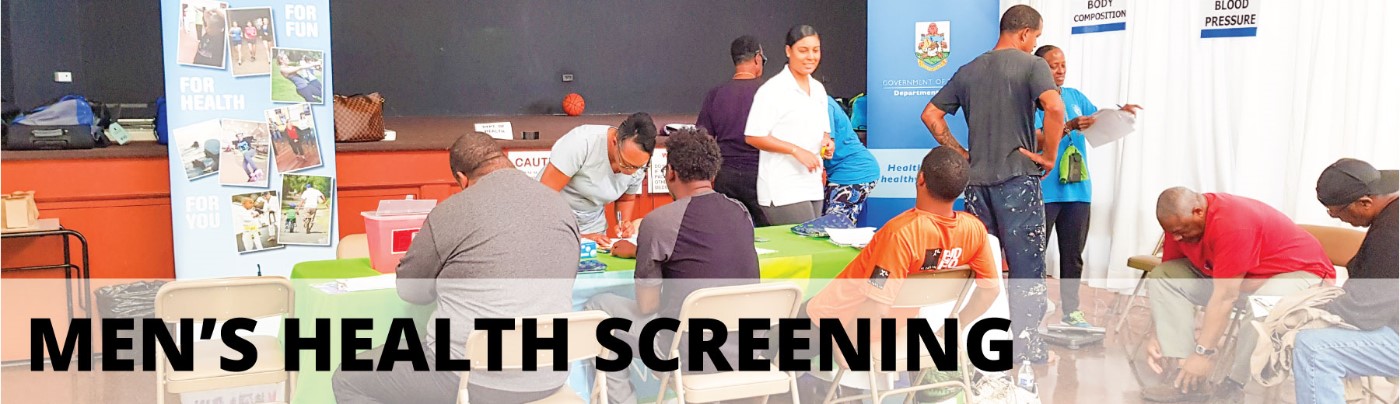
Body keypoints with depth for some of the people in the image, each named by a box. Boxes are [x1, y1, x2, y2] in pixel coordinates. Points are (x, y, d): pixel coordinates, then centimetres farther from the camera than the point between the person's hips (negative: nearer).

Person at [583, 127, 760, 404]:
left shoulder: (658, 221, -15)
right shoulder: (740, 212, 3)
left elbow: (647, 306, -9)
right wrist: (641, 251, 29)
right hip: (745, 354, 6)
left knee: (596, 310, 12)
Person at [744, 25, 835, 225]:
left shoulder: (818, 89, 15)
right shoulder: (773, 90, -9)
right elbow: (753, 137, -13)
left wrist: (826, 143, 2)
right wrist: (797, 151, -18)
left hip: (813, 188, 8)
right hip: (783, 192, -8)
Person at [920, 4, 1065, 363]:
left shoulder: (968, 71, 13)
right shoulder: (1031, 65, -5)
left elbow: (931, 114, 11)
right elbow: (1054, 107, -23)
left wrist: (960, 154, 11)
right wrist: (1050, 155, -11)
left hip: (977, 181, 5)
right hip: (1018, 179, -5)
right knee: (1026, 267, 2)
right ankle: (1027, 350, 5)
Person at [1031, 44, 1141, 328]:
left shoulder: (1075, 96, 15)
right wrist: (1069, 127, -29)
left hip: (1077, 188, 7)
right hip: (1044, 190, -6)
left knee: (1073, 254, 12)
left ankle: (1071, 310, 20)